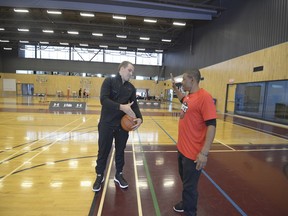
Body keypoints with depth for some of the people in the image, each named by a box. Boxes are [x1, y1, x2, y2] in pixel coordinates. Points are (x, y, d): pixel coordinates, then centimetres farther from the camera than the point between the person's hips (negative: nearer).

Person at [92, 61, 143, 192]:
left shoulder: (131, 88, 6)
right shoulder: (109, 81, -7)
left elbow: (135, 105, 1)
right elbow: (103, 100, -20)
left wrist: (139, 118, -18)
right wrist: (122, 107, -29)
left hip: (123, 125, 4)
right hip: (107, 123, -3)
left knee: (120, 151, 16)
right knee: (103, 151, 10)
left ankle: (119, 175, 37)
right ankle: (99, 176, 33)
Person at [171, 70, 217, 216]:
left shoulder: (204, 97, -20)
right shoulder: (189, 96, 6)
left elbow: (211, 125, -23)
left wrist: (204, 153, -25)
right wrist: (174, 87, 23)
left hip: (193, 152, -9)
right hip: (182, 148, 9)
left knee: (189, 186, 9)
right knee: (185, 180, 25)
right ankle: (185, 204, 47)